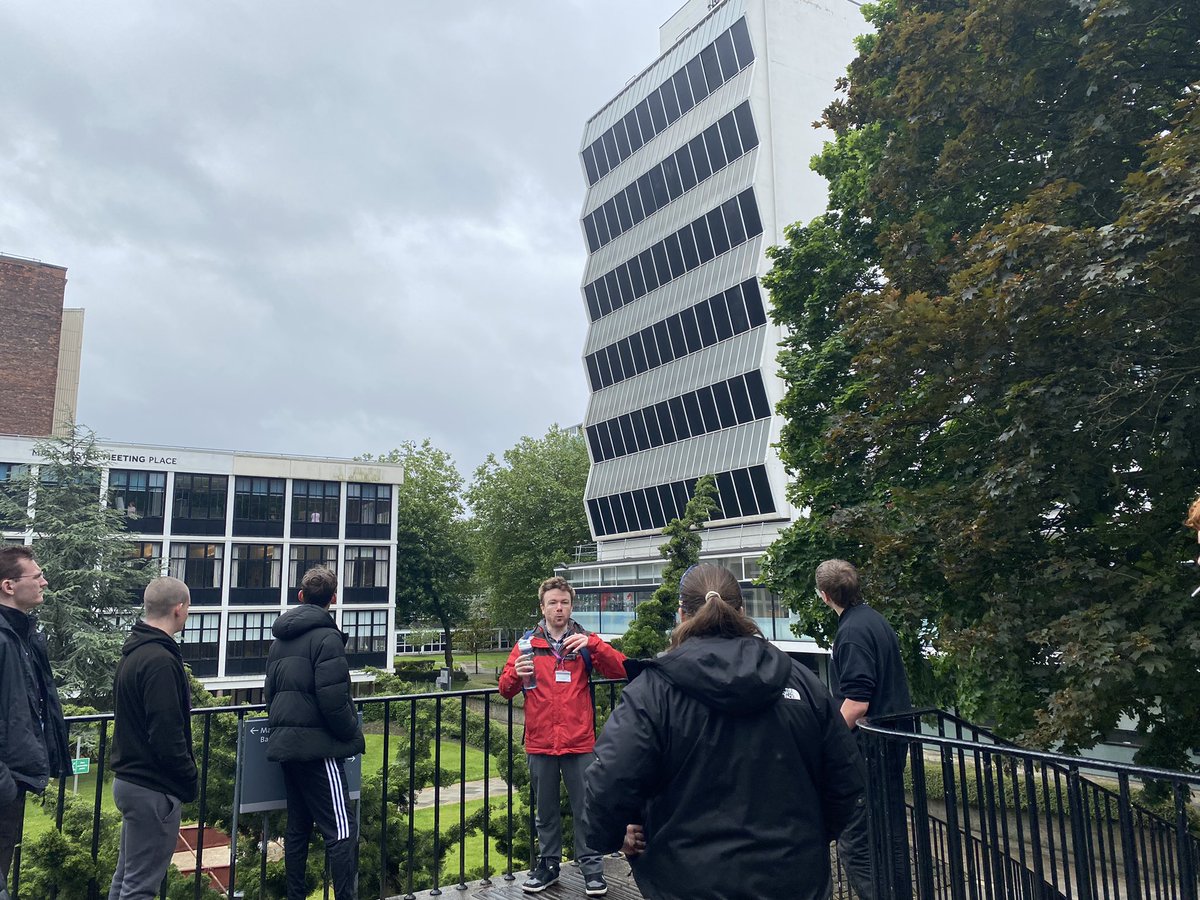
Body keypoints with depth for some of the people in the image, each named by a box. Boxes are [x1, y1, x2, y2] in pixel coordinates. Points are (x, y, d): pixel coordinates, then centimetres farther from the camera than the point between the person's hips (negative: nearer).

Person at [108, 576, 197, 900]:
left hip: (129, 778, 10)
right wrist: (190, 779, -10)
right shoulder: (160, 661, -22)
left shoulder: (133, 652, 9)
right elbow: (167, 736, -24)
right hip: (154, 788, -10)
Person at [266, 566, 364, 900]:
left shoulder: (280, 639, 13)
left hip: (285, 744, 9)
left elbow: (270, 692, 19)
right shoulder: (327, 637, -13)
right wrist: (354, 735, -6)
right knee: (341, 831, -6)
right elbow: (333, 700, -19)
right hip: (318, 746, -9)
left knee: (297, 827, 16)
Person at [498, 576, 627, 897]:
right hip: (540, 742, 1)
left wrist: (592, 644, -24)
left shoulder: (584, 641, 1)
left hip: (579, 741, -1)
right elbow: (505, 688, 1)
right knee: (546, 809, 13)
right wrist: (516, 673, -22)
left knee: (585, 808, 6)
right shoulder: (528, 643, 3)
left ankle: (591, 867, 19)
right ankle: (549, 864, 28)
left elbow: (620, 670, -10)